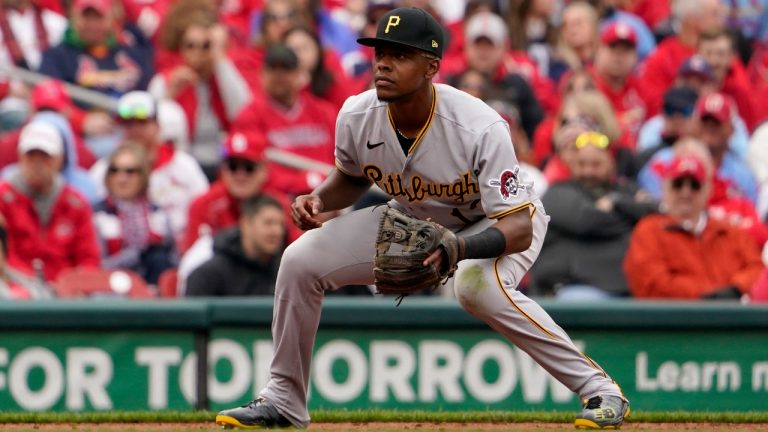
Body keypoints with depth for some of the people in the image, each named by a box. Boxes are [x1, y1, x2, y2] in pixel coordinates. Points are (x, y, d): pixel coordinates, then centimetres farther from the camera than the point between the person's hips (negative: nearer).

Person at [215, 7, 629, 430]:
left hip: (497, 222, -6)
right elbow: (351, 177, 5)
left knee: (477, 284, -39)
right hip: (413, 221, 6)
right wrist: (318, 200, -18)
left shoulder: (481, 128, -36)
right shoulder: (357, 117, -20)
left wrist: (457, 247, -56)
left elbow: (518, 229, -37)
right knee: (301, 260, -9)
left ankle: (598, 388, -28)